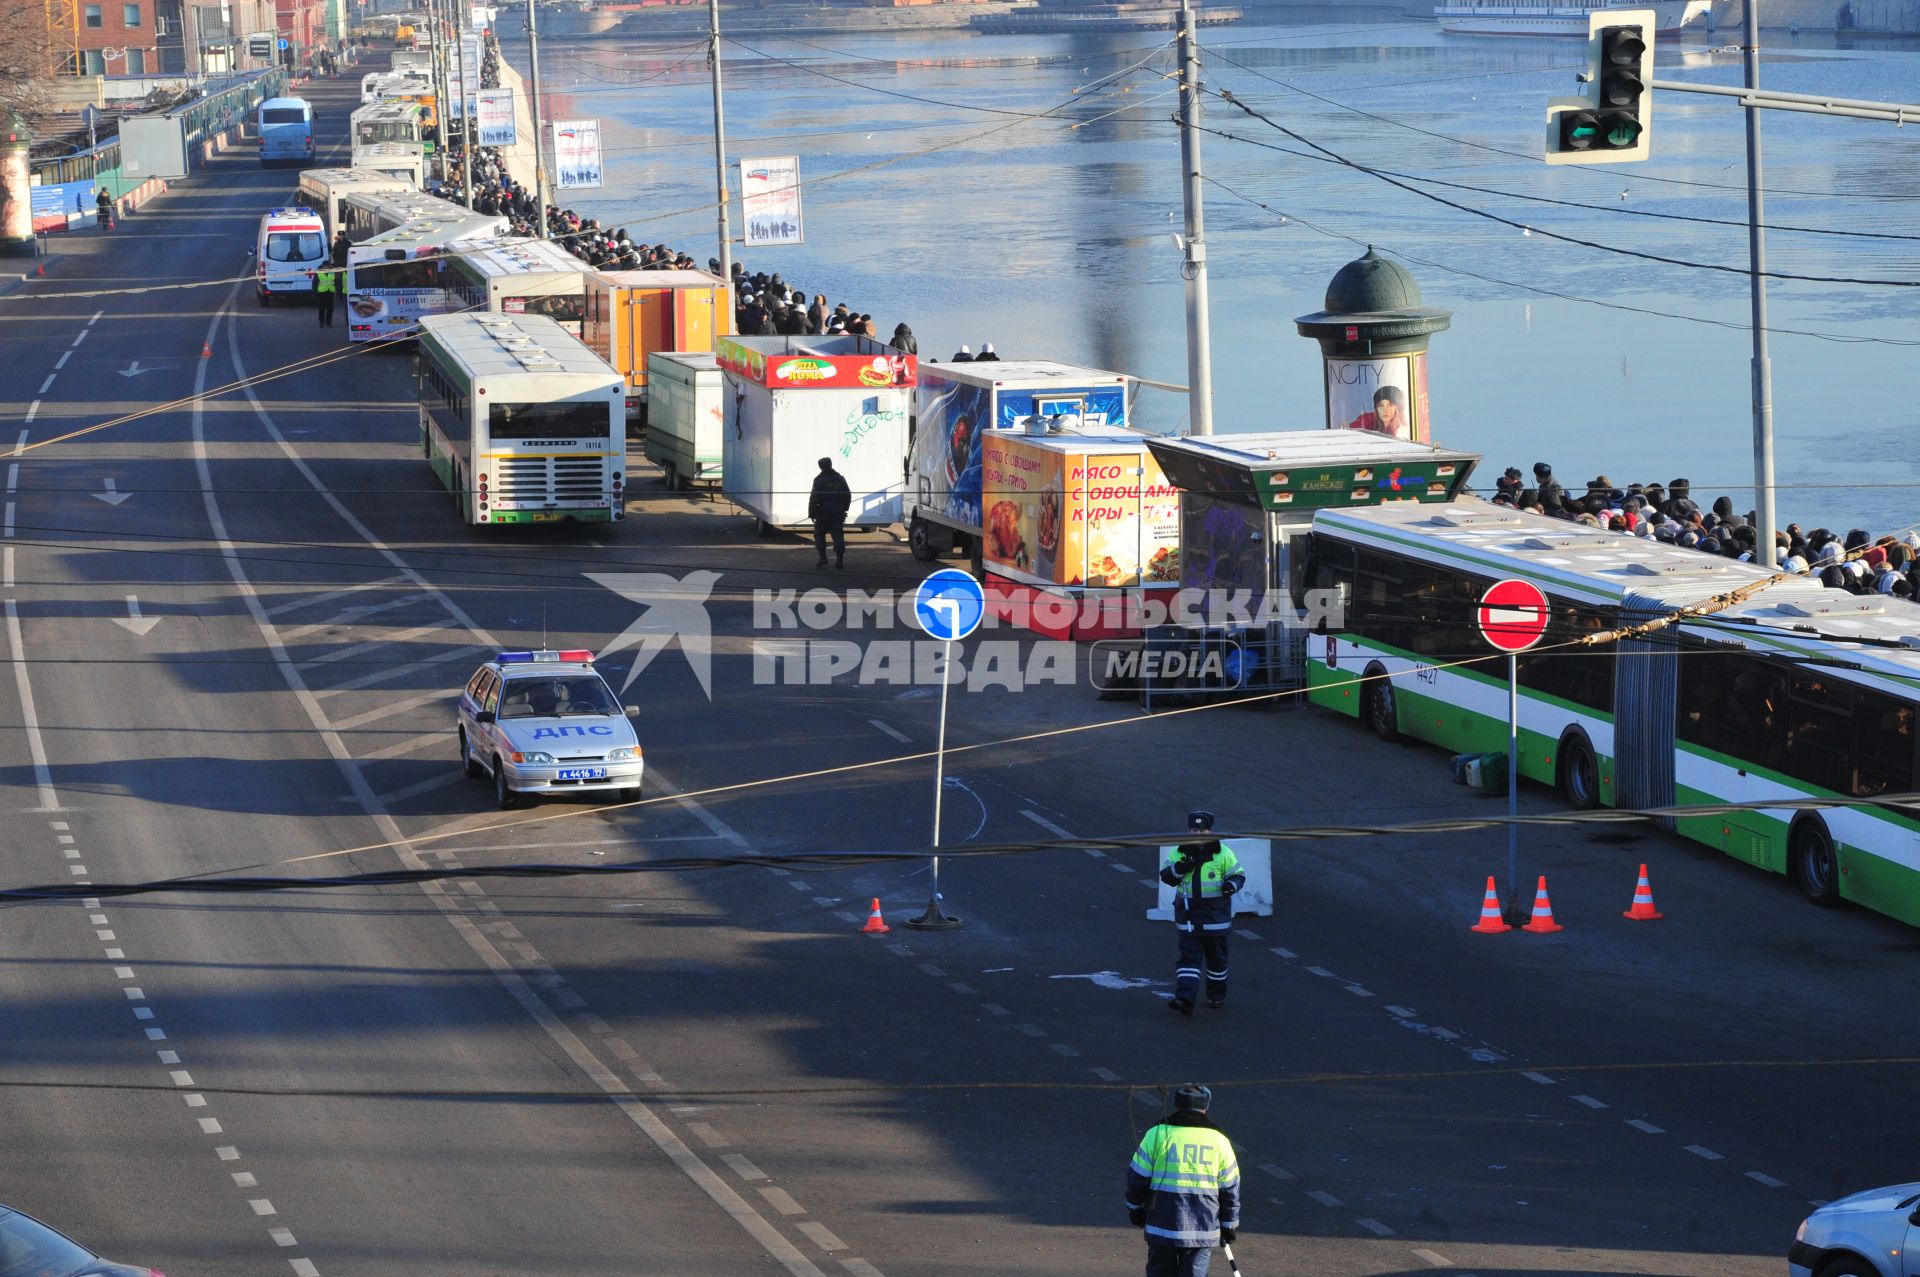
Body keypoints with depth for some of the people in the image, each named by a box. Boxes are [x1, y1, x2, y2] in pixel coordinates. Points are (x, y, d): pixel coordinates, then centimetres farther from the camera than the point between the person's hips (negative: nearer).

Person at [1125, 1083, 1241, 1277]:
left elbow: (1138, 1177, 2)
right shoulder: (1219, 1141, 3)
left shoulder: (1156, 1135, -1)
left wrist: (1135, 1210, 18)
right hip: (1203, 1230, 0)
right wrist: (1230, 1226, 17)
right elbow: (1230, 1189, 7)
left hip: (1161, 1227, 0)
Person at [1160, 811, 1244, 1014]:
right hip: (1188, 916, 1)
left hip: (1215, 916, -1)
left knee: (1216, 958, 12)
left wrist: (1232, 884, -22)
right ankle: (1185, 999, -17)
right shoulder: (1180, 852, 3)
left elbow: (1238, 875, 1)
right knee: (1189, 957, -7)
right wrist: (1179, 869, -19)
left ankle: (1217, 995, 30)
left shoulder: (1223, 853, -4)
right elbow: (1166, 877, 2)